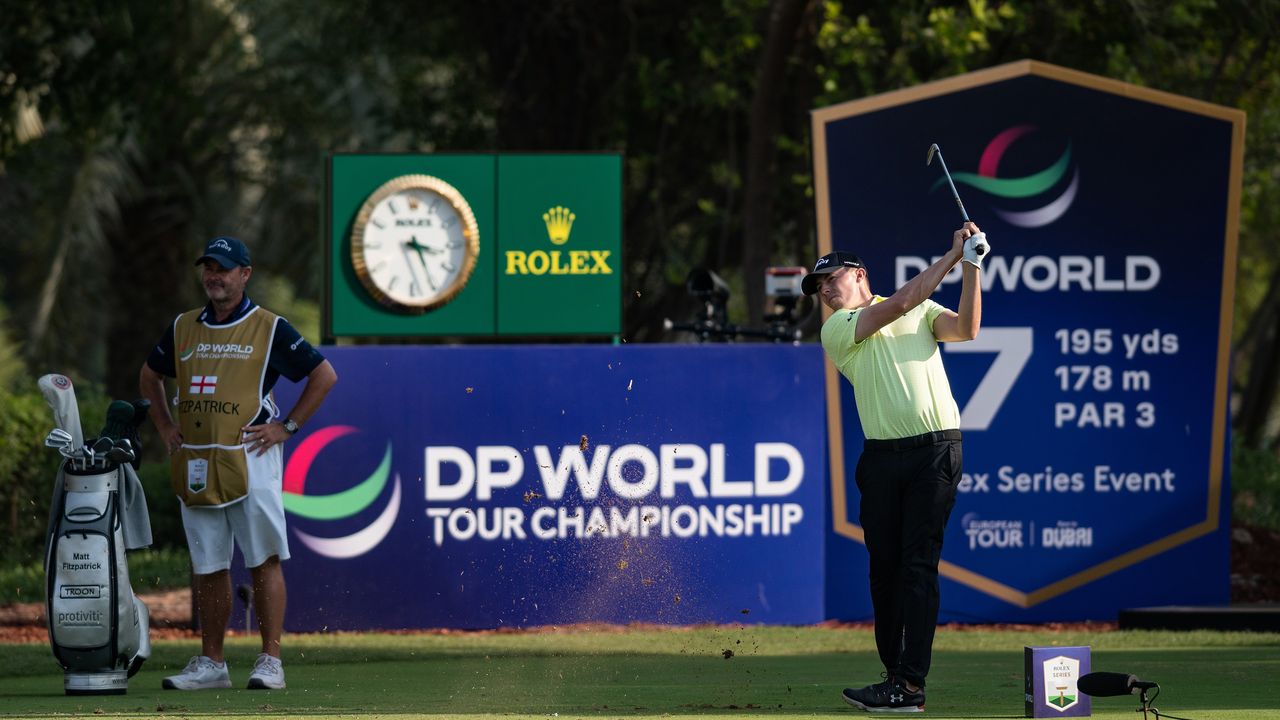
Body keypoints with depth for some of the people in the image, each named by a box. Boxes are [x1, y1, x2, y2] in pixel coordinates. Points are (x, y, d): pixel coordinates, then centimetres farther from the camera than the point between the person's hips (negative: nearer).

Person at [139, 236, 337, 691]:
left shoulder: (269, 328, -1)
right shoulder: (183, 328, 13)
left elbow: (324, 376, 0)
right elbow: (150, 376, 29)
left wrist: (287, 426, -5)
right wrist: (165, 427, 16)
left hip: (251, 460, -5)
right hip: (195, 463, 5)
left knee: (264, 561, -7)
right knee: (208, 568, 8)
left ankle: (270, 661, -6)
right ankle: (210, 664, 12)